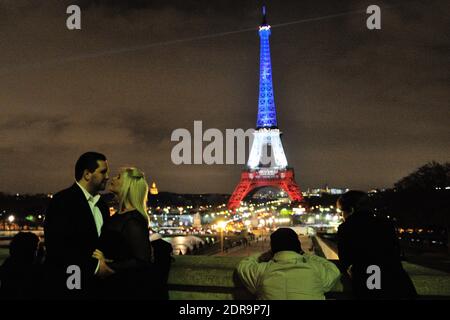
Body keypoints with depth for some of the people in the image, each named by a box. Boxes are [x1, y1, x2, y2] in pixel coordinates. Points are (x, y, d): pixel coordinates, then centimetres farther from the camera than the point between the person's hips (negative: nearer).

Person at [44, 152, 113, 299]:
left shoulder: (102, 205, 13)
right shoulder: (62, 201, -10)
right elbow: (56, 247, -19)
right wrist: (94, 266, -18)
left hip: (96, 287, 7)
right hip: (67, 288, -7)